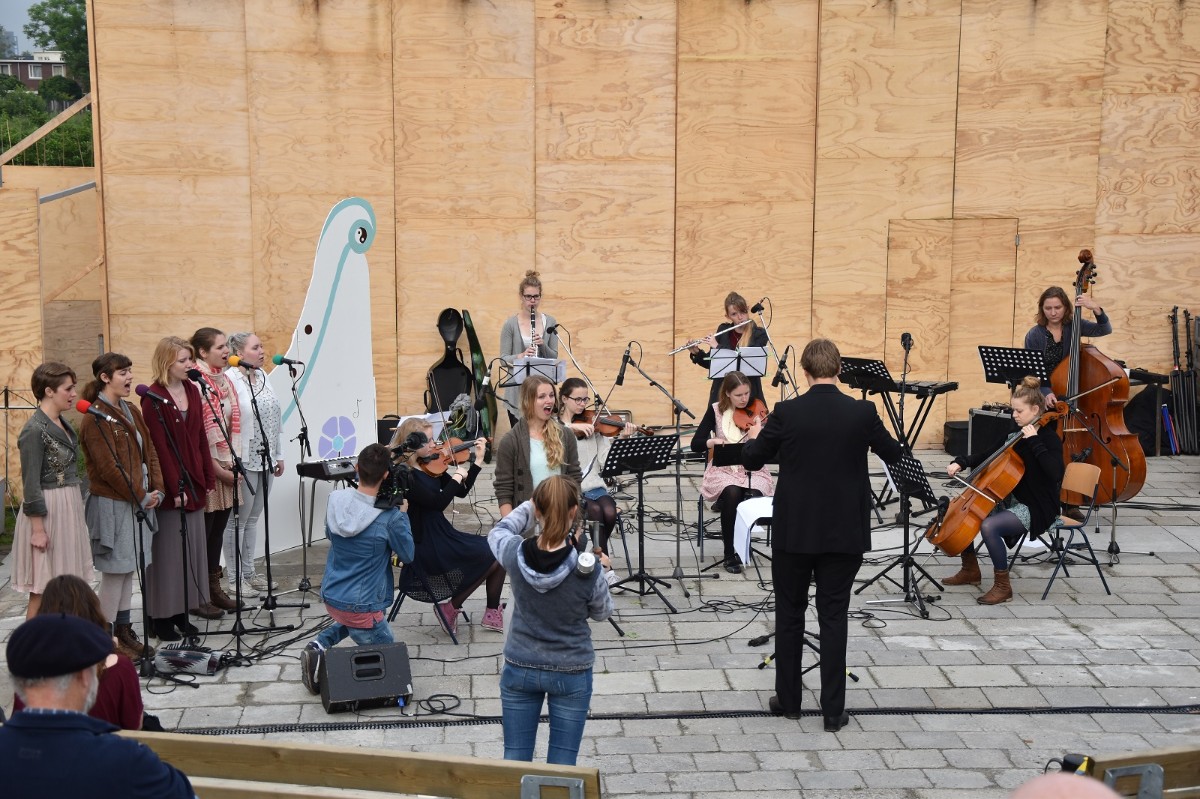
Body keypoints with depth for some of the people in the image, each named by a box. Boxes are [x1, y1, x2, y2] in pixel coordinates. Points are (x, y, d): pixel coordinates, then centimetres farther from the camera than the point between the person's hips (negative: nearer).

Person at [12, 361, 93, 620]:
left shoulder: (63, 424, 11)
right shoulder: (34, 430, -14)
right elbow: (31, 483, -16)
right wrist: (38, 528, -18)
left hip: (70, 509, 8)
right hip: (47, 512, -8)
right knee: (43, 591, -4)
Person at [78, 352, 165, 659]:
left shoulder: (132, 412, 13)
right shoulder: (95, 418, -13)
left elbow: (150, 452, 13)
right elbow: (108, 467, -18)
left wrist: (158, 490, 0)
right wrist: (140, 496, -13)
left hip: (140, 501, 8)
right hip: (112, 503, -8)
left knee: (128, 568, 12)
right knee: (115, 570, -3)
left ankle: (124, 631, 20)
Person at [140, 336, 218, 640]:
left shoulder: (192, 390, 9)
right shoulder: (154, 398, -11)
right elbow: (159, 447, -15)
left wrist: (207, 478, 8)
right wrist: (175, 488, -17)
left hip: (193, 482, 7)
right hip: (168, 487, -7)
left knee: (192, 547, 10)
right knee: (167, 551, 1)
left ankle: (182, 611, 20)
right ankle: (162, 617, 11)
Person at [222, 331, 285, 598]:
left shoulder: (262, 377, 12)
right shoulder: (230, 380, -13)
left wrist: (278, 455, 16)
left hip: (265, 459, 8)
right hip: (244, 461, -8)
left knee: (253, 518, 14)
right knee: (238, 520, 1)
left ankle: (249, 572, 23)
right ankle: (234, 578, 9)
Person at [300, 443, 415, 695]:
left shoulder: (336, 500, -6)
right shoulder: (389, 517, -20)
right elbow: (407, 555, -6)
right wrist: (403, 513, -2)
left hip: (330, 596, 7)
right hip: (362, 606, -6)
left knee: (348, 622, 39)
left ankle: (318, 646, 10)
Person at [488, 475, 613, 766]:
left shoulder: (515, 555, -17)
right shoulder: (587, 570, -22)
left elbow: (497, 532, 8)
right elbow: (602, 612, -2)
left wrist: (530, 506, 10)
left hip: (519, 669, 2)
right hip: (572, 674, -2)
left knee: (514, 759, 12)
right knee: (561, 766, 8)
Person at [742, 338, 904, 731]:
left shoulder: (786, 412, -11)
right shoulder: (862, 412, -8)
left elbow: (752, 460, 0)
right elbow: (894, 455, 8)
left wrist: (756, 436, 21)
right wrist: (873, 435, 28)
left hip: (794, 531, -1)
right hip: (844, 533, 1)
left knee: (790, 614, 14)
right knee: (833, 618, 7)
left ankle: (788, 700, 23)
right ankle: (833, 711, 9)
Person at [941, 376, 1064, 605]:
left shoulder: (1049, 439, -14)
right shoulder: (1018, 435, 9)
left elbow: (1055, 473, -32)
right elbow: (990, 456, 19)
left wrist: (1034, 441, -30)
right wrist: (961, 462, 4)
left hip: (1035, 509, -9)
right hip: (1011, 500, 9)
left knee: (989, 526, -32)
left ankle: (1003, 586, -18)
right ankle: (970, 571, 21)